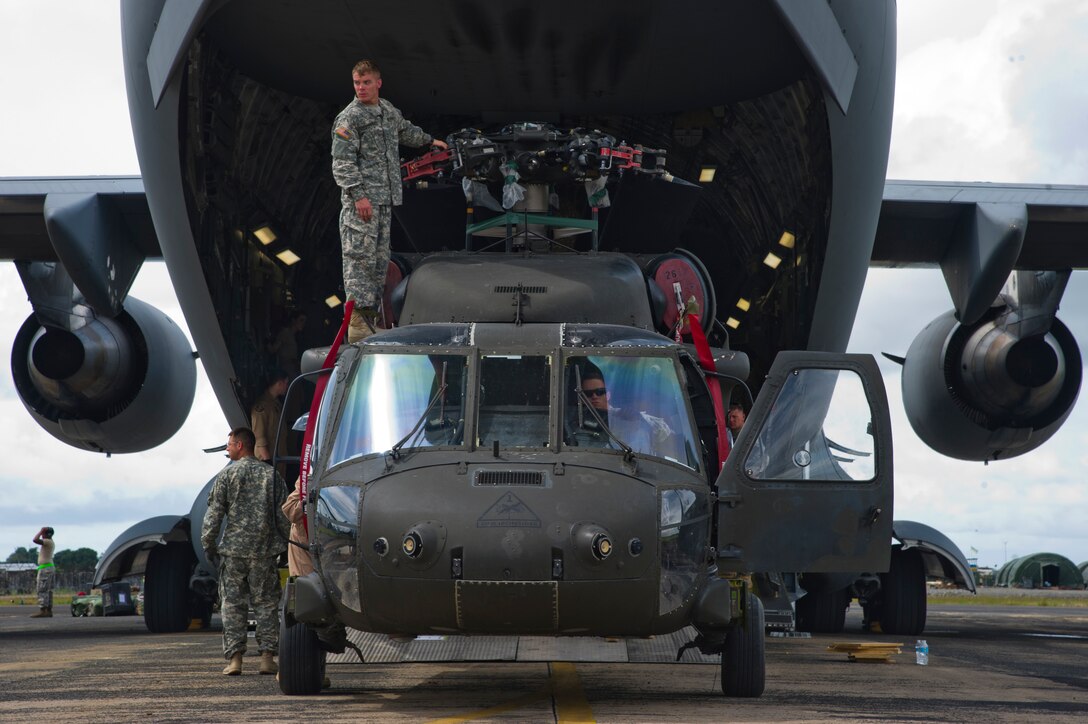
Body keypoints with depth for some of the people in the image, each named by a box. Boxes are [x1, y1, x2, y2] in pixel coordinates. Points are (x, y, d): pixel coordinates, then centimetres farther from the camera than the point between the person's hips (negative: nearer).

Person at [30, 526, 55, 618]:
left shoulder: (48, 542, -14)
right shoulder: (51, 543, 16)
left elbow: (35, 540, -25)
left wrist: (41, 531, -14)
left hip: (45, 568, -10)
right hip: (50, 567, 10)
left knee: (42, 590, -12)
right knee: (48, 591, 9)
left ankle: (42, 611, -18)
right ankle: (48, 611, 8)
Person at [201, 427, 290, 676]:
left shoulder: (227, 474, -2)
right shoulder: (272, 474, 6)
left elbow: (214, 513, -4)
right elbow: (283, 515, 6)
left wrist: (208, 544, 4)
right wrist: (283, 544, 14)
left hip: (233, 549, -2)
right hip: (264, 552, 2)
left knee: (232, 604, 3)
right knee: (266, 603, 6)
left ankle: (234, 658, -2)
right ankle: (267, 657, 1)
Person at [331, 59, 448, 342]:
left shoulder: (388, 111, 16)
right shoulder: (348, 119, -8)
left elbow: (405, 130, 40)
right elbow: (342, 163, -13)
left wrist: (429, 141, 55)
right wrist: (358, 195, -21)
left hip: (385, 201, 8)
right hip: (360, 202, -8)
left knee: (380, 259, 9)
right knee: (360, 258, -11)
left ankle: (371, 318, 15)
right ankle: (358, 324, -12)